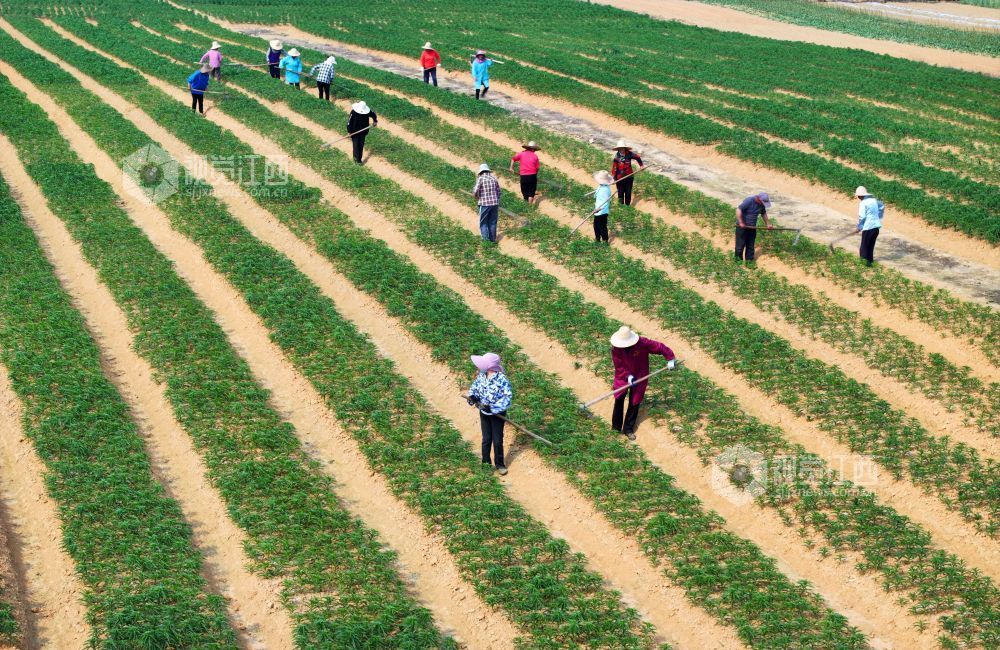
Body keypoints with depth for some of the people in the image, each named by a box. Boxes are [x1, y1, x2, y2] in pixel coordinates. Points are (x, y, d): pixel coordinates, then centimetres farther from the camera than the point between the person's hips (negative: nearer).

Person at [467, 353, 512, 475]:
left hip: (498, 414, -5)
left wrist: (491, 408, -31)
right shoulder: (481, 376, -6)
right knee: (486, 439, 15)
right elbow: (474, 387, 10)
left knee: (497, 441, 8)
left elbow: (507, 397, -25)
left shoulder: (501, 379, -25)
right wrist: (472, 396, -14)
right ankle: (486, 463, 29)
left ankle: (499, 464, 25)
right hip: (484, 413, 5)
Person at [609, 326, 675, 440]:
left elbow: (659, 347, -16)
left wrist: (670, 359, -13)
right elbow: (618, 366, -15)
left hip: (639, 377, 0)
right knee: (619, 399, -10)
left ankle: (628, 429, 18)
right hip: (623, 377, 0)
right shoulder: (616, 348, -20)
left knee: (634, 403, 4)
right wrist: (628, 376, -26)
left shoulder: (642, 343, -25)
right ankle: (616, 427, 7)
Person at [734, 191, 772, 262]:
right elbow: (738, 210, -28)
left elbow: (763, 213, 18)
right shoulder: (749, 201, -24)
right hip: (742, 226, -7)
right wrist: (741, 223, -28)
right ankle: (738, 260, 14)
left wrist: (767, 224, 16)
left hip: (752, 227, 7)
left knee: (750, 245, 13)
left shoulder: (761, 204, -2)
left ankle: (749, 260, 23)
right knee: (740, 244, 2)